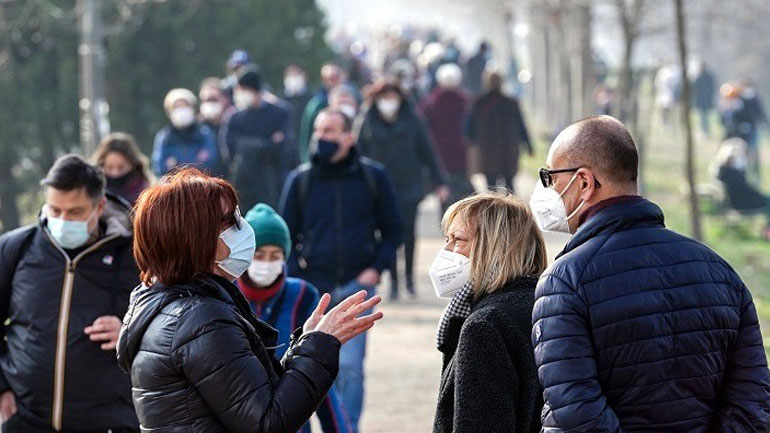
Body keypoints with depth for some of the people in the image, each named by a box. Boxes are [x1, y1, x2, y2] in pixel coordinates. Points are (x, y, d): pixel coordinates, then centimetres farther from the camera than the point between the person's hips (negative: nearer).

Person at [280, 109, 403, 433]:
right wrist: (295, 280, -3)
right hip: (312, 289, 2)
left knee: (349, 365, -11)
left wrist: (377, 268, -4)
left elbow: (393, 229, 10)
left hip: (356, 285, -1)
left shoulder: (372, 177, 2)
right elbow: (287, 235, 8)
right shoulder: (300, 180, 2)